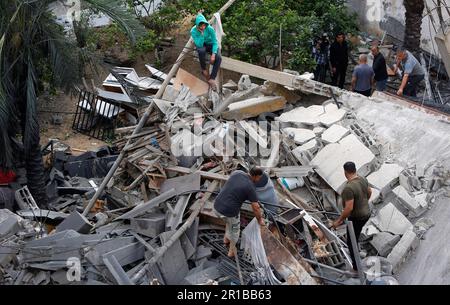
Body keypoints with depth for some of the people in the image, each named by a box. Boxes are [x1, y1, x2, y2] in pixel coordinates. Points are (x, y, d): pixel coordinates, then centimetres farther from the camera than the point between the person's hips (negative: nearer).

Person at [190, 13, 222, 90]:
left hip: (210, 44, 1)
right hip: (201, 45, -1)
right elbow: (199, 45, -30)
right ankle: (204, 69, -11)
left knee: (218, 58, -28)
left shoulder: (210, 29, -24)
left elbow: (215, 42, -19)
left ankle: (212, 78, -18)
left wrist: (213, 54, -31)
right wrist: (201, 33, -40)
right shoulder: (193, 31, -24)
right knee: (201, 51, -39)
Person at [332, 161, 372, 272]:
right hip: (366, 213, 8)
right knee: (354, 238, 30)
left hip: (356, 218, -8)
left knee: (351, 242, 9)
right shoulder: (363, 179, -5)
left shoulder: (349, 188, -31)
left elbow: (349, 208, -31)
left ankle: (356, 268, 20)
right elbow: (369, 192, 14)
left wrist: (338, 221, -20)